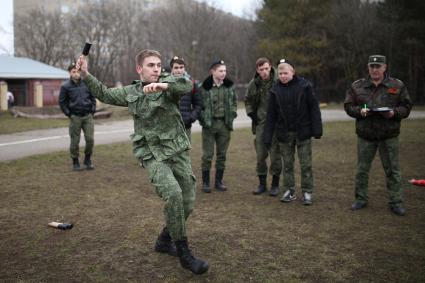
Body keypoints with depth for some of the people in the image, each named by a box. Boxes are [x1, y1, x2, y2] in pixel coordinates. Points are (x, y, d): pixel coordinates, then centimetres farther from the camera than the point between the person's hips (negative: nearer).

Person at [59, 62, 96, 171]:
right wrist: (69, 114, -2)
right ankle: (75, 162, 17)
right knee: (75, 141, 3)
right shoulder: (66, 86, -3)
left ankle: (88, 159, 18)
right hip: (75, 117, -1)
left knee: (90, 139, -2)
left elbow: (93, 98, 11)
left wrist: (92, 111, 4)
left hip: (88, 116, 2)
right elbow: (62, 102, 3)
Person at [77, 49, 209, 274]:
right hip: (152, 155, -1)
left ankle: (164, 240, 30)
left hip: (177, 151, 1)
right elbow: (105, 94, 23)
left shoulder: (168, 83, 1)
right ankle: (184, 253, -12)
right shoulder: (131, 93, 10)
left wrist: (163, 85, -38)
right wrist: (86, 75, 14)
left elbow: (187, 85, -22)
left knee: (187, 202, 4)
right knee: (173, 194, -24)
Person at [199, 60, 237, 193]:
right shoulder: (205, 87, -9)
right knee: (207, 154, 0)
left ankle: (219, 181, 21)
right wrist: (203, 118, -11)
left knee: (222, 154, 10)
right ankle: (205, 182, 12)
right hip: (209, 124, -4)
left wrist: (233, 114, 5)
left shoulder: (229, 86, 6)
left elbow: (234, 102, 18)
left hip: (225, 123, 4)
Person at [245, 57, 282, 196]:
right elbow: (247, 100, 18)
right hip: (260, 123, 3)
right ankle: (262, 183, 20)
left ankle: (275, 184, 12)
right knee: (260, 155, 8)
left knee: (275, 154, 0)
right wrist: (251, 114, 6)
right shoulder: (254, 84, 3)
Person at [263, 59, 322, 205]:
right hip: (284, 133, 3)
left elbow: (314, 108, -5)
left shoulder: (304, 86, -6)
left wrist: (317, 129, -10)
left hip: (303, 132, -2)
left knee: (306, 164, 3)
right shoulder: (275, 90, 2)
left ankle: (307, 192, 13)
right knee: (287, 164, 10)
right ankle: (289, 191, 21)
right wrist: (267, 136, 0)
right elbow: (271, 115, 3)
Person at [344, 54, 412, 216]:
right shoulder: (357, 86, 4)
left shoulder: (398, 86, 2)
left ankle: (396, 202, 16)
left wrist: (394, 113, -17)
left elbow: (406, 107, 3)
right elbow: (348, 106, 5)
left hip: (389, 136, -1)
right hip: (365, 135, 1)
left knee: (393, 170, 5)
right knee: (362, 169, 9)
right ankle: (361, 199, 24)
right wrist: (359, 111, -15)